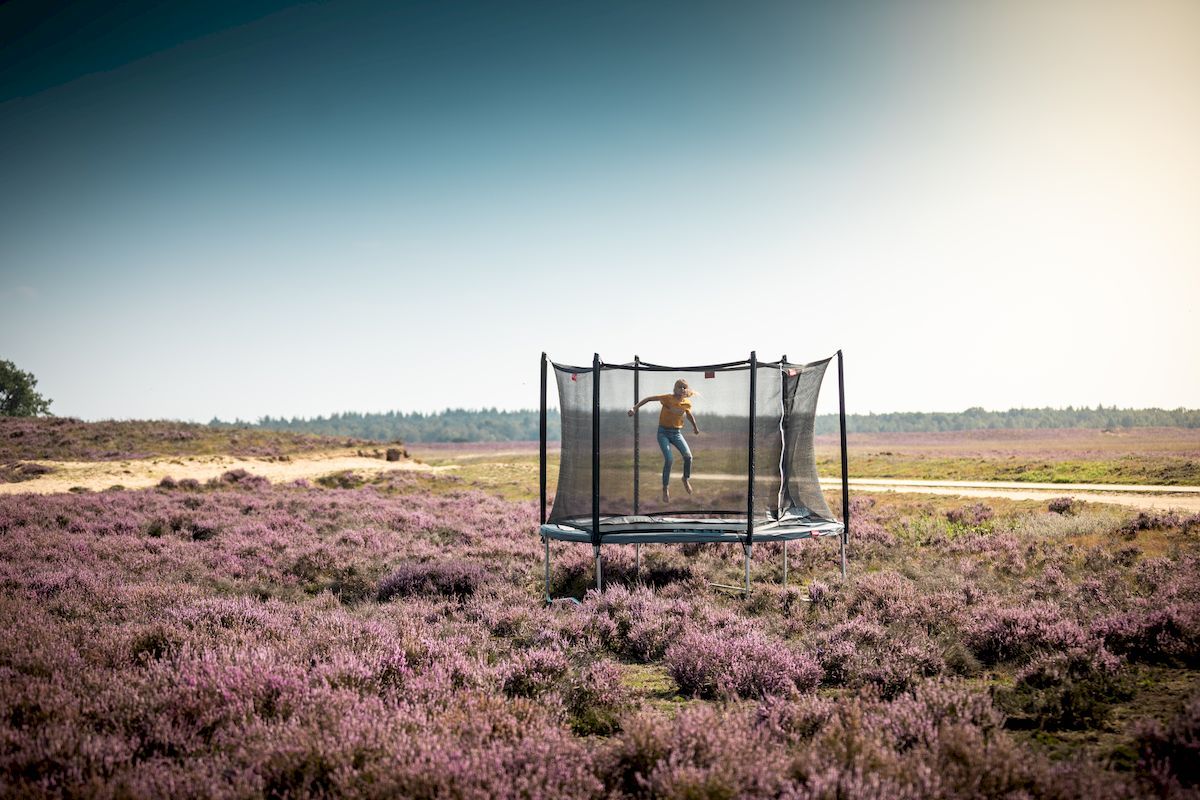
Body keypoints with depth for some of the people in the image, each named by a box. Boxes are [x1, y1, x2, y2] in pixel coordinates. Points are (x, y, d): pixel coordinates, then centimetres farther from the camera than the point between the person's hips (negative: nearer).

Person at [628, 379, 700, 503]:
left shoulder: (687, 403, -2)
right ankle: (666, 488, -3)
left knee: (688, 456, -16)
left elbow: (689, 414, 20)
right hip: (663, 432, -4)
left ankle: (686, 479, 13)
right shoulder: (668, 398, -14)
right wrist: (635, 408, -17)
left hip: (676, 433, 4)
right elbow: (649, 399, -9)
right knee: (669, 459, -20)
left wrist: (695, 427, 34)